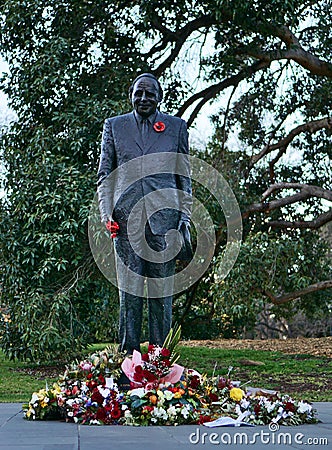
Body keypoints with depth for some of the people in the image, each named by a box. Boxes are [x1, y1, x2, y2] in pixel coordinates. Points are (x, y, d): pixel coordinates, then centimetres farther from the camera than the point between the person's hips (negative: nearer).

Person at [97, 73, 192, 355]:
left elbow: (184, 178, 11)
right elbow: (105, 175, 11)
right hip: (127, 215, 0)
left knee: (162, 289, 1)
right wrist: (106, 214, -1)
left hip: (163, 215, 0)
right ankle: (128, 356, 5)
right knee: (129, 288, 0)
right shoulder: (114, 126, 12)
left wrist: (184, 217, 4)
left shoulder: (176, 127, 11)